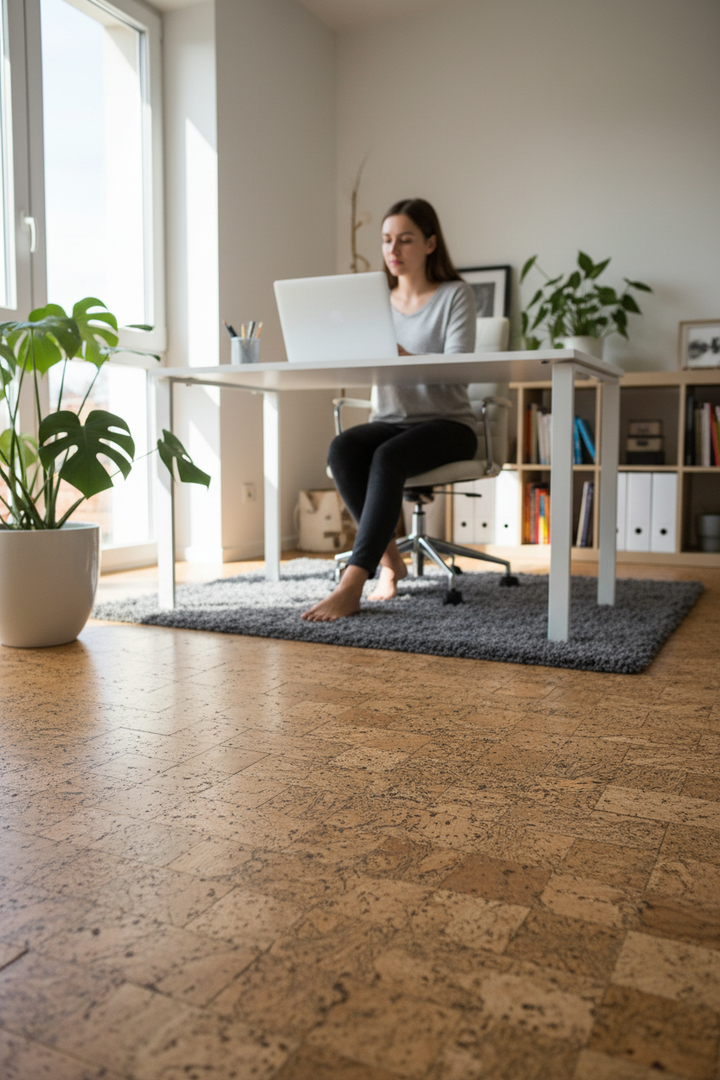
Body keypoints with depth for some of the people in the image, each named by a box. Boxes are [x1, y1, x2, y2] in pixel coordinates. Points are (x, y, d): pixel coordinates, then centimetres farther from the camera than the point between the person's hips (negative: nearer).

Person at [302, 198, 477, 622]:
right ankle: (389, 559, -18)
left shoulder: (456, 295, -1)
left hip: (448, 423, -4)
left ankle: (351, 585, -38)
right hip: (391, 422, 4)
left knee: (389, 456, -36)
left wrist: (403, 357, -31)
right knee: (342, 449, -30)